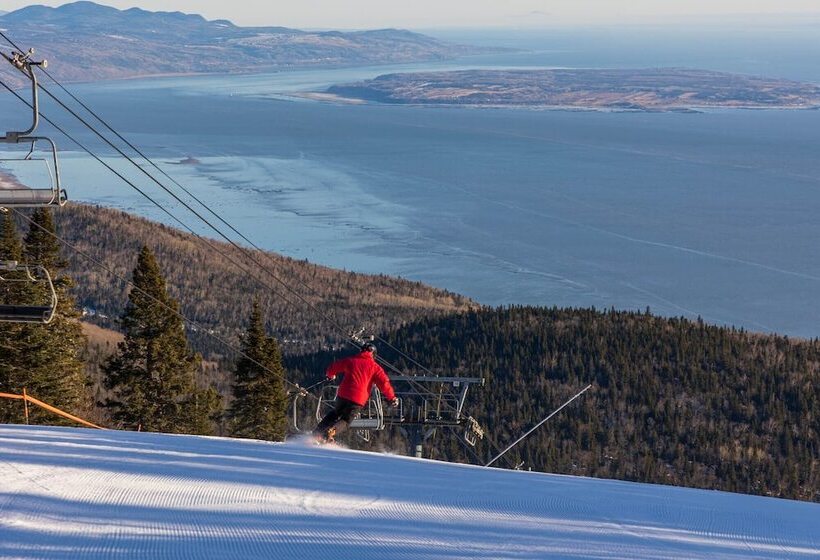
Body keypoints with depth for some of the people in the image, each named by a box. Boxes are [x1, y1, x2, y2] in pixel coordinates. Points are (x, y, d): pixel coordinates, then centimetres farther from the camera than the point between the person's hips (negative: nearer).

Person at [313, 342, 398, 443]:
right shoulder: (375, 367, 5)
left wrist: (330, 375, 44)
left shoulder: (350, 360, 12)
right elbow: (384, 383, -5)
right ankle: (332, 430, -21)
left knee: (335, 414, 26)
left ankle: (317, 432, 15)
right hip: (358, 400, -2)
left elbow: (333, 368, 21)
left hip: (343, 394, 2)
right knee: (346, 421, 9)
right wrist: (392, 398, 1)